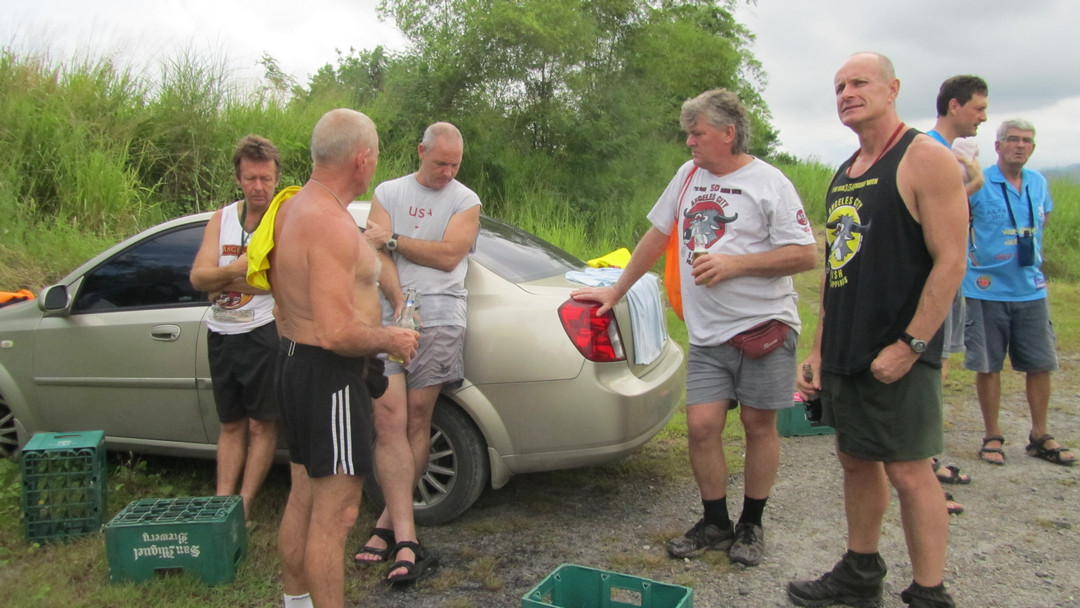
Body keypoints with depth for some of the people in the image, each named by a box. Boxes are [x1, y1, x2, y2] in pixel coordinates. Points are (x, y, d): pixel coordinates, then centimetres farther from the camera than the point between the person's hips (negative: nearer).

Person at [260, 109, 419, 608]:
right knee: (336, 513, -2)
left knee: (302, 500, 22)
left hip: (295, 360, 11)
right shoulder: (331, 224, -23)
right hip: (329, 376, -11)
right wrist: (391, 340, -12)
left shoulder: (293, 208, 9)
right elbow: (339, 333, -29)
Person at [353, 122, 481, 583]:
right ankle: (405, 535, -9)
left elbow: (449, 255, -5)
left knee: (417, 420, -1)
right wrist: (399, 301, -13)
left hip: (439, 319, -1)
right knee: (389, 420, -9)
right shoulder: (387, 193, 15)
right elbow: (377, 255, 2)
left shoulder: (465, 201, 10)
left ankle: (388, 521, 12)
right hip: (388, 316, 1)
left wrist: (391, 240, -1)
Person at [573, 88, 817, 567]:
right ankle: (715, 524, 19)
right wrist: (615, 291, 19)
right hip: (707, 332, 4)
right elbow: (656, 237, 19)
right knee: (701, 425, 0)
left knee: (759, 424, 5)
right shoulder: (689, 175, 12)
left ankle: (751, 526, 22)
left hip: (764, 326, -4)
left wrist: (734, 263, -17)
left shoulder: (768, 183, -5)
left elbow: (805, 255, -9)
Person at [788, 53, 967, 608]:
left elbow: (950, 261, -16)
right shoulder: (844, 173, 15)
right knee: (855, 459, 16)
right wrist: (819, 350, 15)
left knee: (908, 472, -1)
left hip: (898, 356, -8)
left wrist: (909, 345, -20)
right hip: (845, 354, 8)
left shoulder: (924, 159, -9)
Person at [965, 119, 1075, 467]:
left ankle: (1039, 437, 21)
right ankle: (992, 437, 16)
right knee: (987, 365, 3)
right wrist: (972, 257, -12)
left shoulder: (1038, 183, 9)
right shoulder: (978, 183, -8)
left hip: (1030, 289, 5)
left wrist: (1032, 254, 15)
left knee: (1040, 363, 7)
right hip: (988, 290, -5)